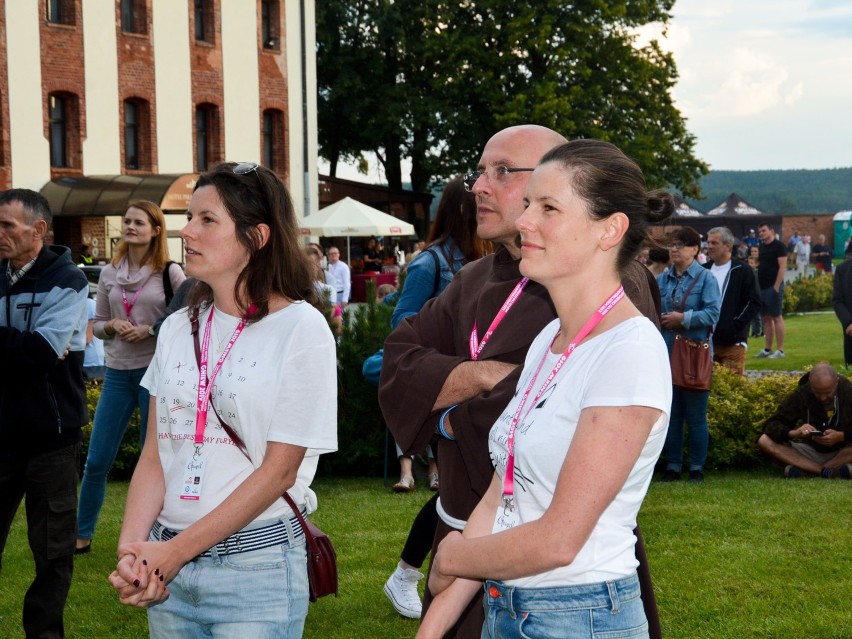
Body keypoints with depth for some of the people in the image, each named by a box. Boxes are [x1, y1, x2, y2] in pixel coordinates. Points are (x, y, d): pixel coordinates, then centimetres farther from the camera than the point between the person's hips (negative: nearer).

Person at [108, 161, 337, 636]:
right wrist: (132, 549, -11)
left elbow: (279, 470, -11)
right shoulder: (178, 329, 8)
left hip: (256, 563, -5)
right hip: (168, 569, 5)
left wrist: (176, 551, -13)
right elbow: (155, 454, 6)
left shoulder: (301, 327, -8)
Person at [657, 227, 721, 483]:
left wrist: (683, 319, -17)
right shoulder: (661, 280, 11)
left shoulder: (705, 279, -2)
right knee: (671, 415, 9)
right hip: (666, 354, 4)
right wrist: (659, 320, -10)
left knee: (695, 416, 2)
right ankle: (672, 466, 16)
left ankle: (697, 468, 11)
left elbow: (713, 313, -12)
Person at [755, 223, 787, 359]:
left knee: (776, 317, -7)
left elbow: (782, 267, -14)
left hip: (773, 287, -8)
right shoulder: (762, 246, 15)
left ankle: (780, 350, -5)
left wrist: (776, 286, -19)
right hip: (762, 287, 8)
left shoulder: (778, 246, -8)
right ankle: (767, 349, 14)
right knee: (766, 318, 10)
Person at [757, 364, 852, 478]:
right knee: (765, 442, -22)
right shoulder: (801, 395, -7)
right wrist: (793, 433, -30)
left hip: (842, 452, -2)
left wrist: (841, 436, -33)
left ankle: (806, 470, -30)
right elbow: (771, 425, -11)